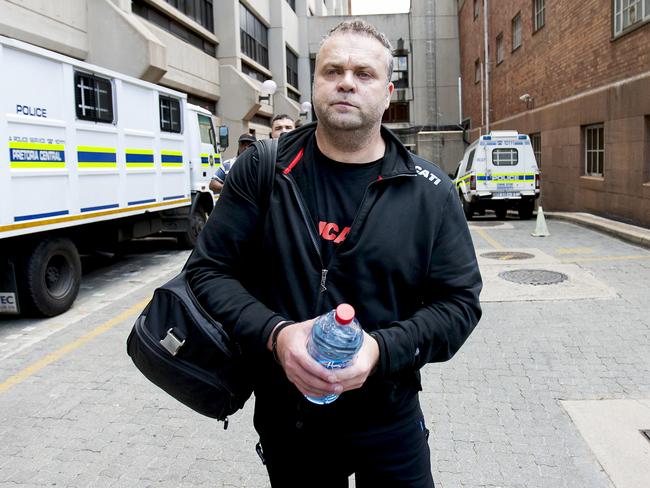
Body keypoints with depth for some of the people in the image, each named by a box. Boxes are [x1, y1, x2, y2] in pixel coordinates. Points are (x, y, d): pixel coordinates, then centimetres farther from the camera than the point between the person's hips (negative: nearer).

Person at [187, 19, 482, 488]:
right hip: (283, 417, 1)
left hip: (389, 419, 0)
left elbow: (459, 302, -4)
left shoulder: (431, 192, -6)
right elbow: (208, 271, -5)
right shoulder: (263, 169, -6)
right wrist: (274, 334, -22)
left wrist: (383, 348, -21)